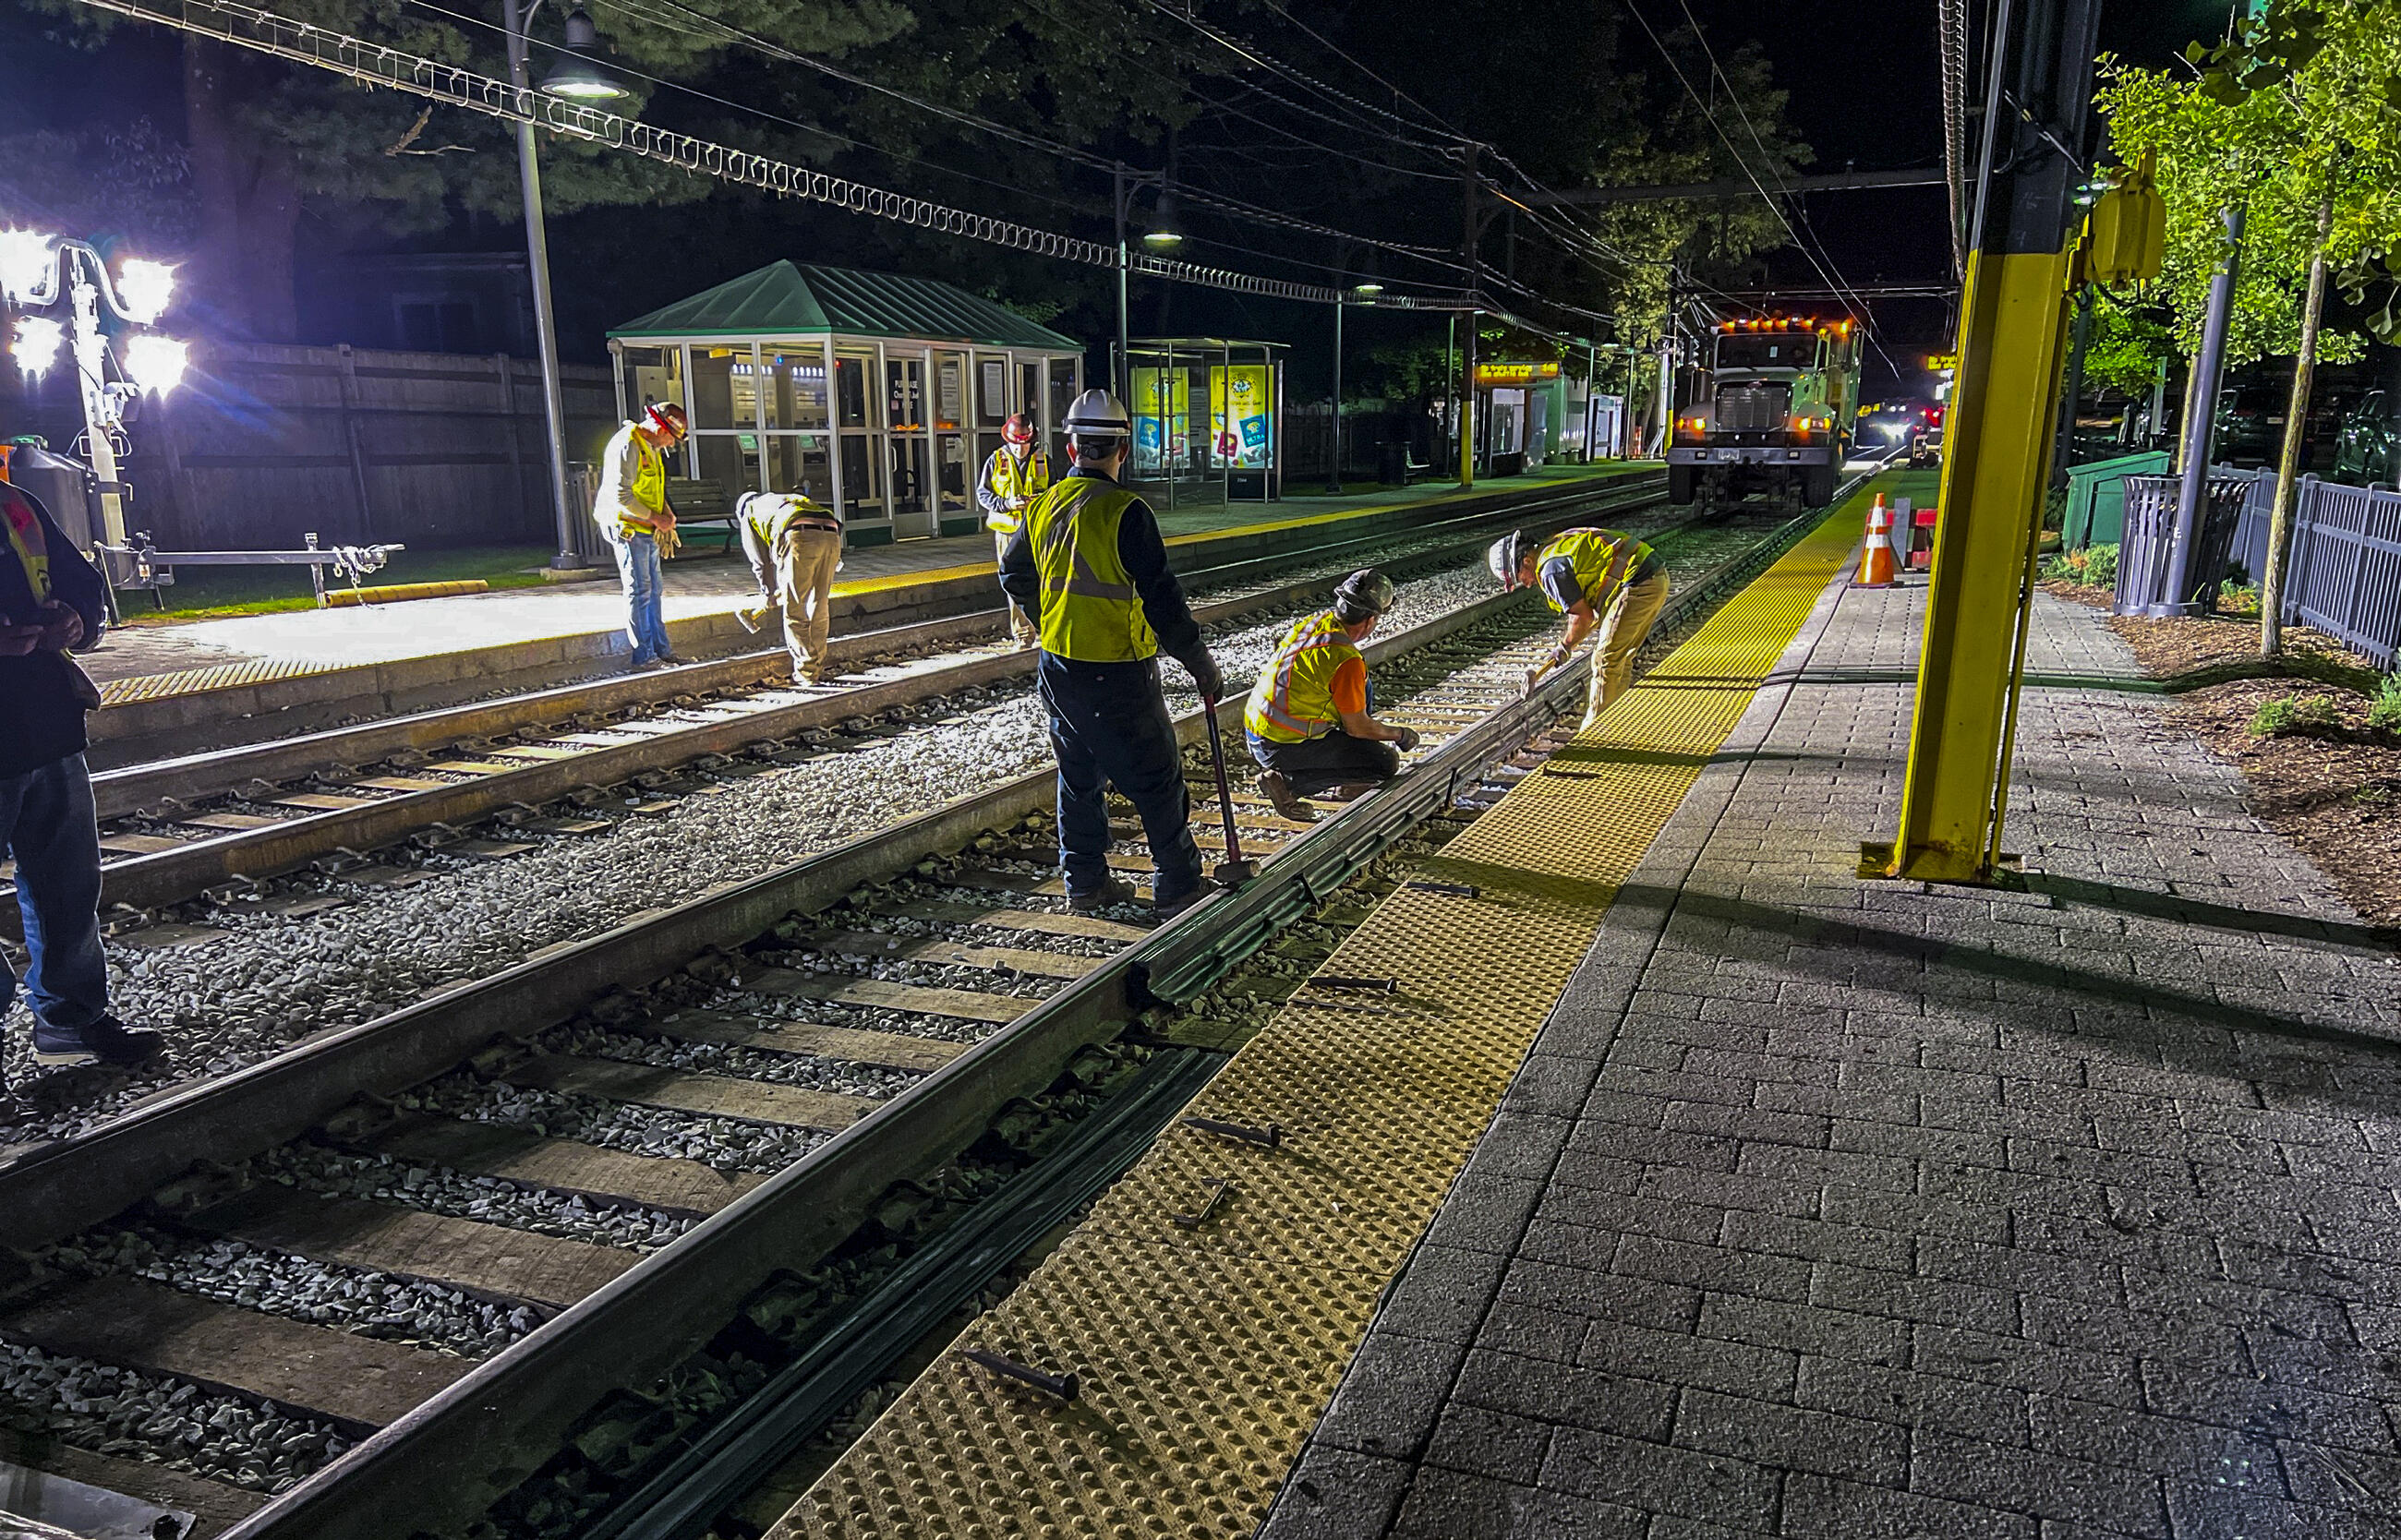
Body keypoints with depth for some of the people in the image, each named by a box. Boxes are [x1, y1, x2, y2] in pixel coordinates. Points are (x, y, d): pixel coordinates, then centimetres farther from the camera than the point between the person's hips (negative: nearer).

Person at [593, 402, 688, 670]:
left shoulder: (652, 448, 15)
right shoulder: (627, 446, -17)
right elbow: (621, 496, -23)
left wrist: (667, 514, 7)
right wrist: (655, 518, -19)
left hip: (646, 531, 10)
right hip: (628, 528, -10)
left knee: (654, 589, 12)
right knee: (639, 591, -8)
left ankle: (661, 649, 19)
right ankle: (644, 655, -4)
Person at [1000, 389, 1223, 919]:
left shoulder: (1043, 507, 4)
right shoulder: (1125, 512, -19)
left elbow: (1013, 574, 19)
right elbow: (1160, 597, -19)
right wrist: (1202, 666, -9)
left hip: (1056, 668, 7)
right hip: (1117, 674, -7)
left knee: (1080, 776, 19)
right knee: (1158, 780, 5)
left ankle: (1084, 882, 27)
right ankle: (1176, 892, 12)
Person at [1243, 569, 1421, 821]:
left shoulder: (1315, 622, 4)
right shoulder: (1346, 660, -21)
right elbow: (1357, 727, -11)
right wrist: (1400, 735, 8)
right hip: (1283, 748, -9)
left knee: (1360, 681, 20)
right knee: (1386, 763, -4)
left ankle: (1350, 783, 25)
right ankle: (1289, 782, -6)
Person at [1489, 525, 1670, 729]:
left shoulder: (1551, 568, -13)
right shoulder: (1557, 546, 18)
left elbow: (1584, 616, -9)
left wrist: (1565, 647, 7)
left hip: (1638, 585, -10)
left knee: (1606, 660, -3)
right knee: (1622, 659, 18)